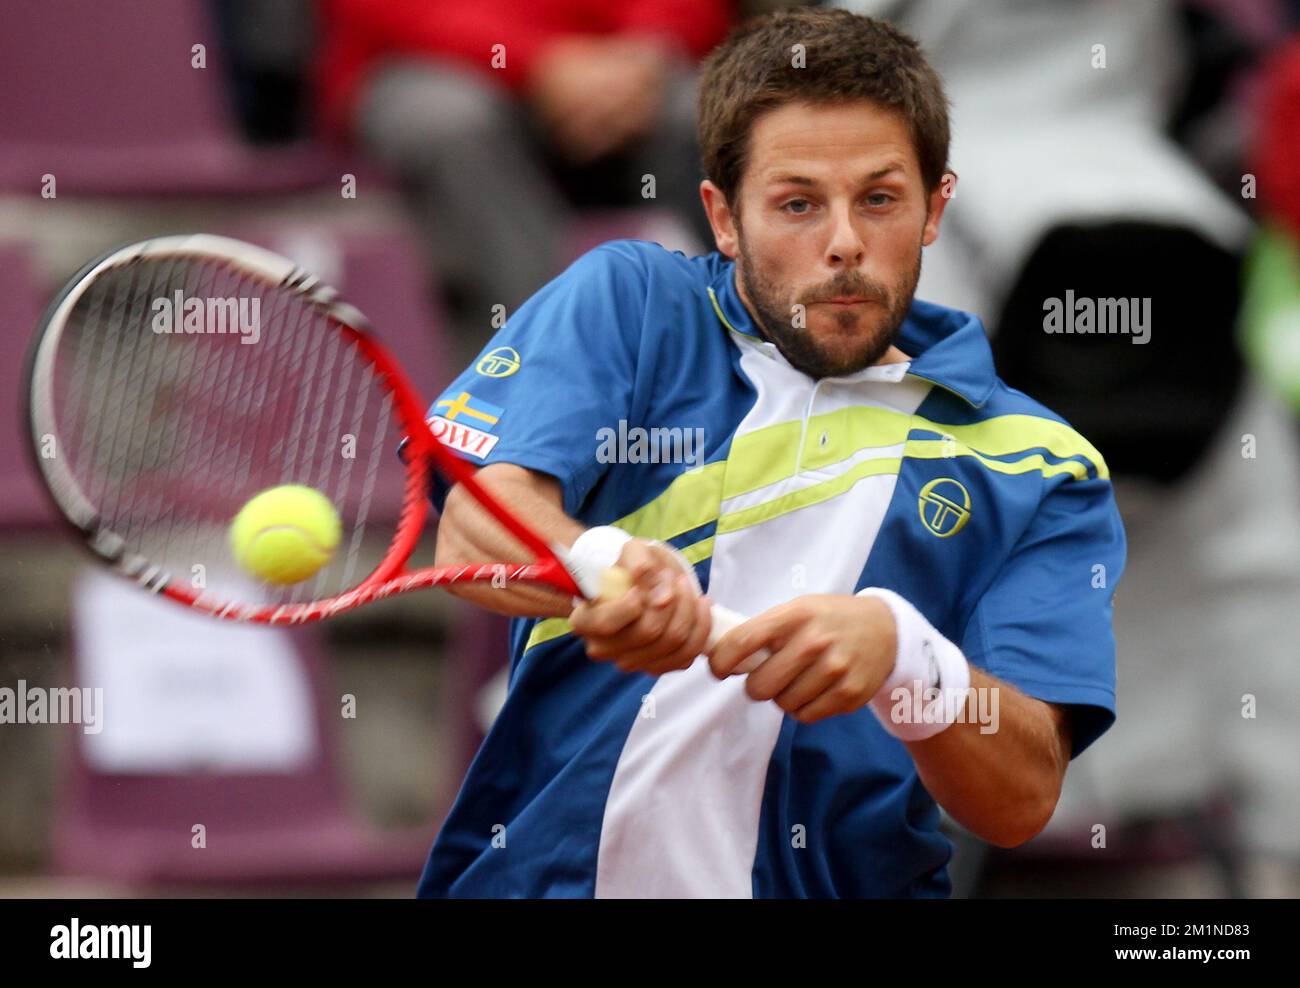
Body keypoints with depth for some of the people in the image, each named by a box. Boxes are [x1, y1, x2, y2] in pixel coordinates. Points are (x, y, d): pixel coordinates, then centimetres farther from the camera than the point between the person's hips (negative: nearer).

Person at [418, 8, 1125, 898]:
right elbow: (475, 525, -6)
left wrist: (901, 652, -23)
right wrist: (604, 567, -28)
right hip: (534, 875, 1)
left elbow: (1022, 799, -4)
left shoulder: (1040, 474, 7)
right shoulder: (627, 301, 9)